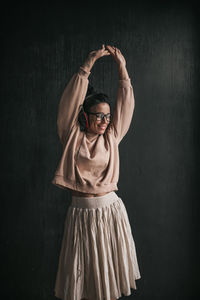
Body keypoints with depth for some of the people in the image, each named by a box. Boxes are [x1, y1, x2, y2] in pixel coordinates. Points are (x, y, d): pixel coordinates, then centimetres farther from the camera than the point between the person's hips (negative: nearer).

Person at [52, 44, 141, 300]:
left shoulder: (111, 137, 4)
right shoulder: (72, 137, -2)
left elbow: (125, 104, 2)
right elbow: (70, 100, -10)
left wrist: (122, 67, -2)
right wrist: (88, 65, -12)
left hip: (110, 210, 2)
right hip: (81, 213, -2)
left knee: (110, 264, 13)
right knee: (80, 268, 10)